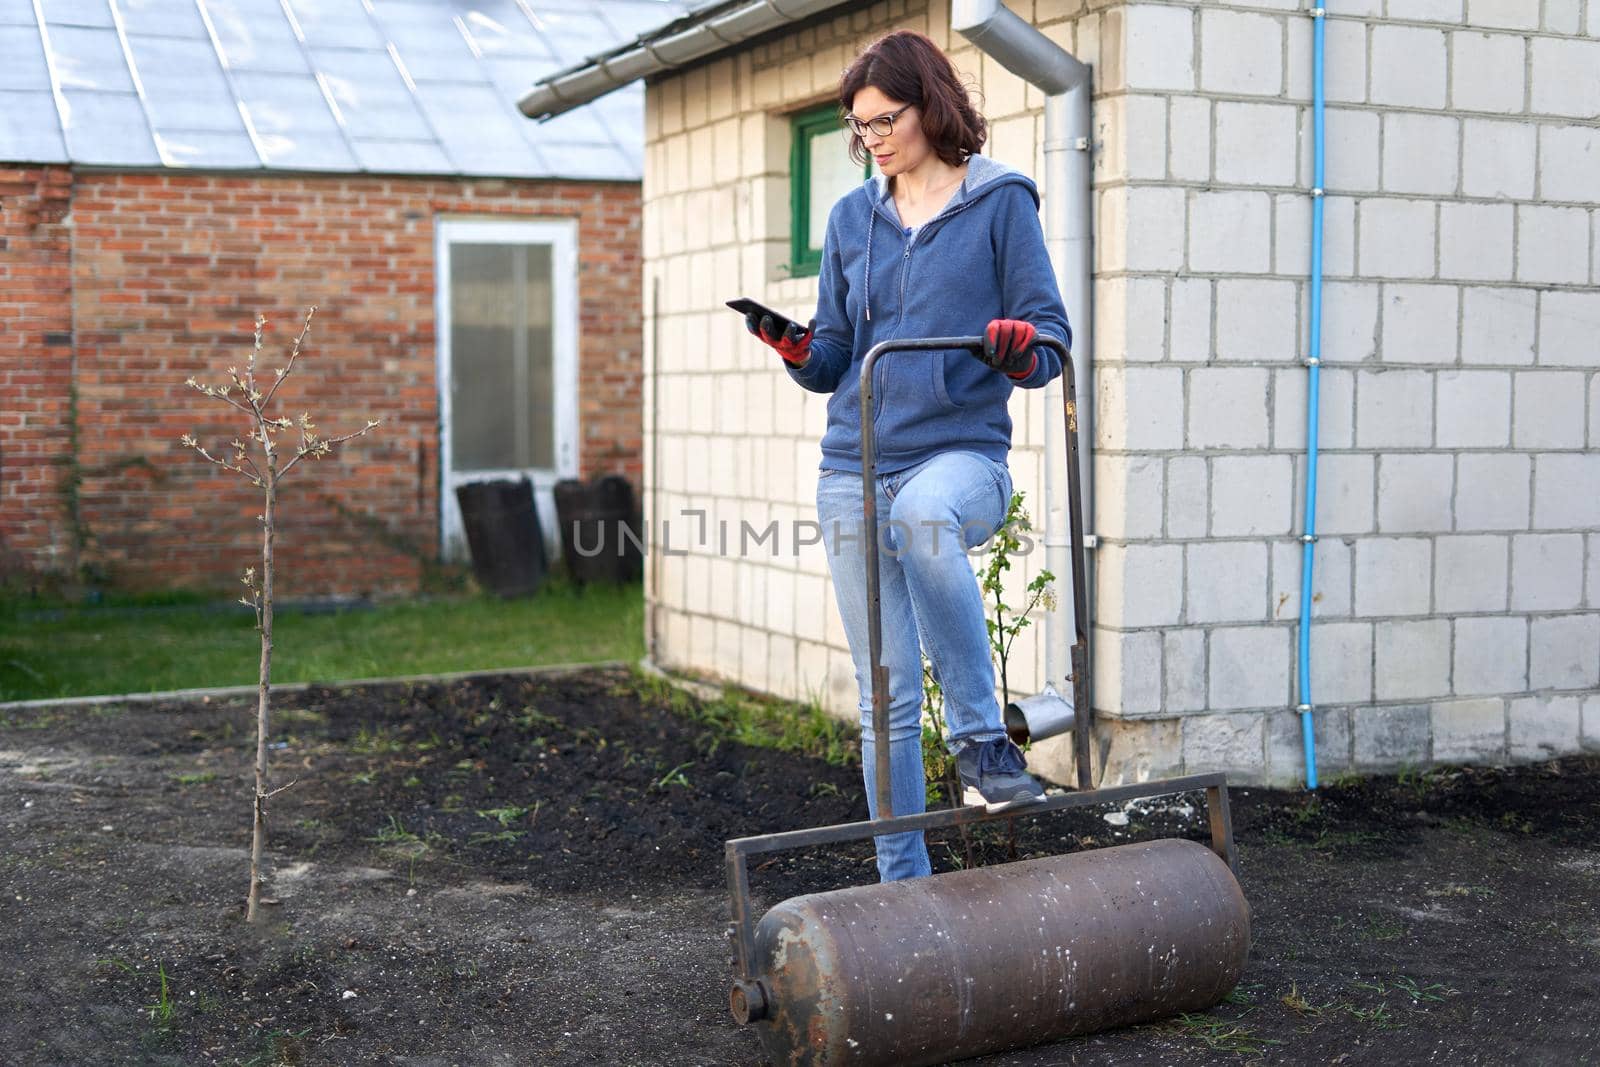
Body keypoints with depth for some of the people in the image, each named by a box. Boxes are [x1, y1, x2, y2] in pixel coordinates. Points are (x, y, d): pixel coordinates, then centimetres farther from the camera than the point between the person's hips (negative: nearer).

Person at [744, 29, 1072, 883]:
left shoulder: (1000, 202, 3)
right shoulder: (851, 219, 14)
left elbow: (1050, 341, -1)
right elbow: (833, 363, 15)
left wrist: (1021, 347, -24)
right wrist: (789, 343, -6)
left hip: (964, 451, -4)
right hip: (855, 469, 4)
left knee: (924, 513, -41)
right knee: (886, 696, 3)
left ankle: (982, 740, -29)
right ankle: (903, 884, 14)